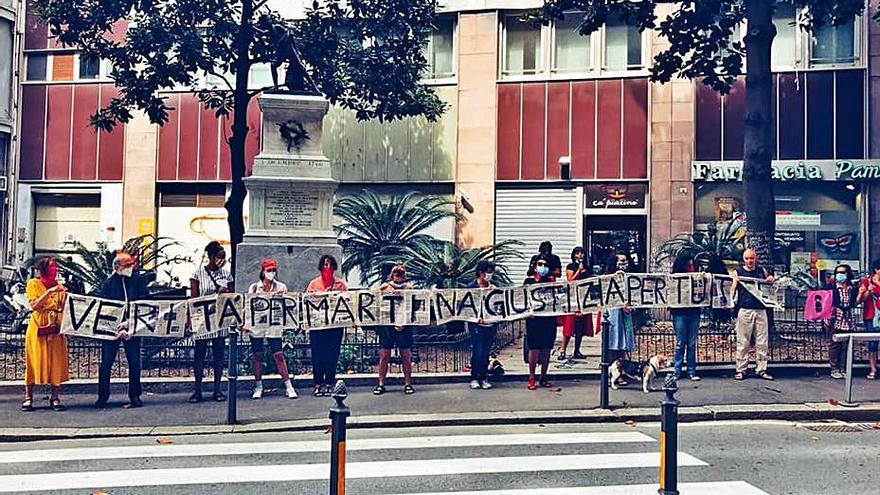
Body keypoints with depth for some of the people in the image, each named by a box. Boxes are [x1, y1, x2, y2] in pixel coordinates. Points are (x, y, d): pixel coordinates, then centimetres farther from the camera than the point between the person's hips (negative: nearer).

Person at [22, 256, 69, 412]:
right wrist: (49, 292, -20)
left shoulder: (59, 286, 12)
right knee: (34, 362, 0)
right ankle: (28, 397, 7)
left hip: (56, 330, 3)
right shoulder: (33, 283, 2)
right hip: (38, 329, -3)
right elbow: (34, 305, -12)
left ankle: (55, 397, 3)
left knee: (56, 362, 0)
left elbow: (64, 309, 9)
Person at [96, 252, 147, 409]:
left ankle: (135, 396, 13)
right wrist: (118, 329, -14)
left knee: (134, 362, 2)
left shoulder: (138, 281, 3)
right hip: (111, 327, -1)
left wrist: (129, 322, -13)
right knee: (106, 363, 1)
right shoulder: (108, 283, 0)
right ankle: (102, 397, 12)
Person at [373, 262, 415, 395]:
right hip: (386, 325, 0)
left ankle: (407, 383, 11)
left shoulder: (409, 288, 6)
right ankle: (381, 384, 10)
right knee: (384, 355, 2)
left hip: (404, 325, 0)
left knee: (406, 355, 3)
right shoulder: (384, 287, 6)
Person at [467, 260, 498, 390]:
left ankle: (484, 378, 14)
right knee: (477, 352, -5)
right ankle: (474, 378, 6)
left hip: (491, 324, 4)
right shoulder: (471, 287, -2)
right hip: (477, 325, -4)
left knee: (486, 352, 6)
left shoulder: (493, 286, 10)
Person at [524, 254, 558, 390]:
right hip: (534, 318, -3)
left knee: (546, 348, 7)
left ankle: (543, 377, 17)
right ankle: (531, 378, 3)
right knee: (534, 348, -5)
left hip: (549, 318, 3)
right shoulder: (529, 281, 5)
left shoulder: (552, 281, 12)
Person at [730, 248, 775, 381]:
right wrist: (731, 300, -19)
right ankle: (741, 370, 3)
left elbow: (771, 278, 25)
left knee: (762, 342, 3)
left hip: (760, 310, 3)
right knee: (743, 342, -2)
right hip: (744, 310, -3)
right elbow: (732, 289, 2)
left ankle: (761, 369, 10)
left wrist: (771, 279, 2)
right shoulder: (738, 272, 7)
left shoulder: (762, 271, 13)